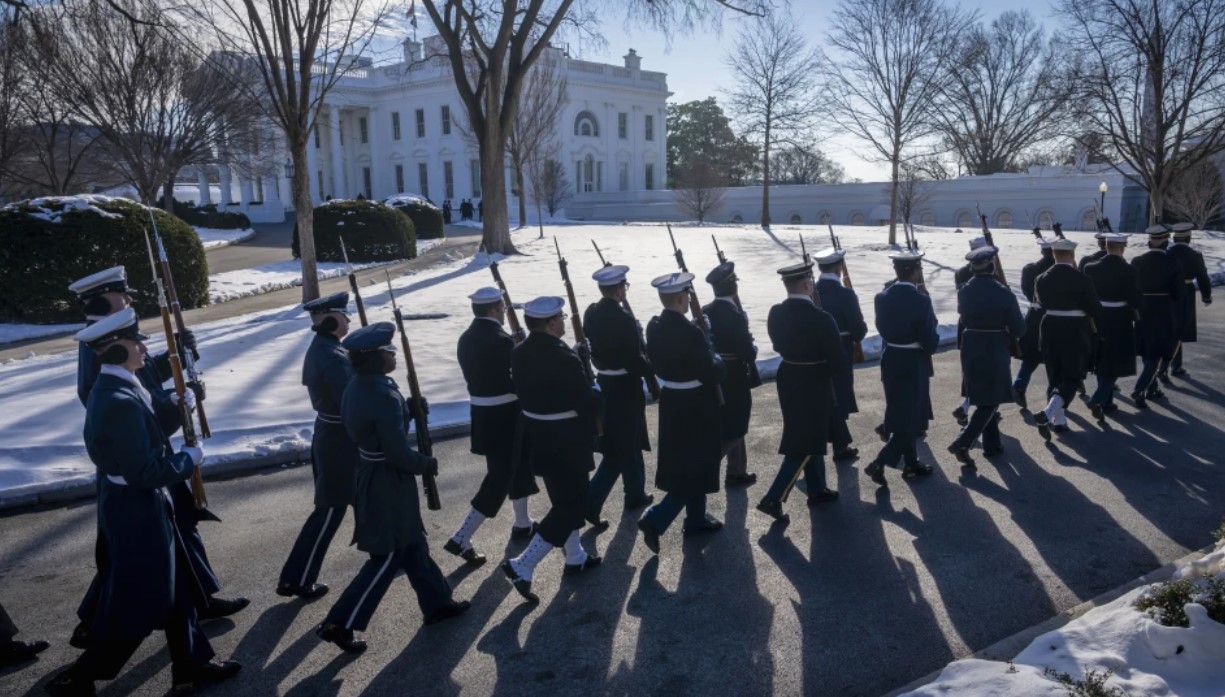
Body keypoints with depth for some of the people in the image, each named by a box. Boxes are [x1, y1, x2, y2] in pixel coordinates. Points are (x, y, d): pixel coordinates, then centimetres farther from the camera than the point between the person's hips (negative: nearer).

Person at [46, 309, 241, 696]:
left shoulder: (114, 388, 4)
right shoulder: (120, 402, -28)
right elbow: (146, 473, -27)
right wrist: (190, 458, -12)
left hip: (138, 507, 10)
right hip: (136, 513, -10)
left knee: (175, 590, 19)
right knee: (134, 605, 5)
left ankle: (191, 665, 31)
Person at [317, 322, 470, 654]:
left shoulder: (357, 387, 2)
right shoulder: (384, 397, -27)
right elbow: (399, 454, -24)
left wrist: (408, 410, 4)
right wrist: (429, 464, -6)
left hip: (371, 475, 10)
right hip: (388, 483, -10)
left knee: (411, 543, 20)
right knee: (388, 556, 3)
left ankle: (436, 603, 35)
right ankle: (339, 623, 10)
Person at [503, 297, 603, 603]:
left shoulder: (520, 353, 1)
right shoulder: (563, 357, -24)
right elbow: (587, 402, -19)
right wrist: (599, 400, 2)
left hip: (537, 435, 9)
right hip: (564, 441, -8)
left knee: (563, 499, 23)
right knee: (571, 503, 3)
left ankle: (575, 557, 37)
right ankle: (523, 566, -2)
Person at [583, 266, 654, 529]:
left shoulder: (591, 314, 1)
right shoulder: (623, 319, -22)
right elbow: (635, 361, -19)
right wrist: (653, 368, -2)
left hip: (604, 385, 8)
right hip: (624, 389, -8)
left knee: (629, 443, 22)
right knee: (621, 449, 1)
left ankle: (636, 494, 35)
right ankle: (590, 502, -3)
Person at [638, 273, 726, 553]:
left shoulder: (654, 327, -2)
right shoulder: (690, 332, -25)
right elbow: (711, 373, -21)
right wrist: (718, 361, -2)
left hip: (671, 403, 8)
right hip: (695, 407, -8)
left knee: (682, 463, 20)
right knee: (696, 464, 4)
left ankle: (696, 518, 35)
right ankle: (655, 520, -3)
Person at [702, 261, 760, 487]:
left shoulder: (705, 313, -1)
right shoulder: (736, 316, -22)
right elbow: (749, 353, -20)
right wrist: (753, 347, 1)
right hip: (734, 380, -8)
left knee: (731, 427, 21)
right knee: (731, 431, 3)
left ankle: (737, 472, 32)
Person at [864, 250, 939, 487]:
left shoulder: (882, 297, -3)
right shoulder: (921, 301, -20)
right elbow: (930, 342, -16)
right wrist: (934, 338, 5)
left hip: (891, 361, 7)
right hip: (914, 365, -6)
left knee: (902, 414, 20)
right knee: (909, 418, 3)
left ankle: (911, 464, 32)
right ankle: (879, 464, -8)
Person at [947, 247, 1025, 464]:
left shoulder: (963, 292, -1)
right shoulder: (1003, 294, -15)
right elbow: (1019, 329, -9)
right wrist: (1008, 334, 11)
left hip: (970, 350, 5)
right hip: (994, 351, -5)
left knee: (983, 398, 18)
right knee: (991, 401, 2)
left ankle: (992, 444, 27)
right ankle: (962, 442, -12)